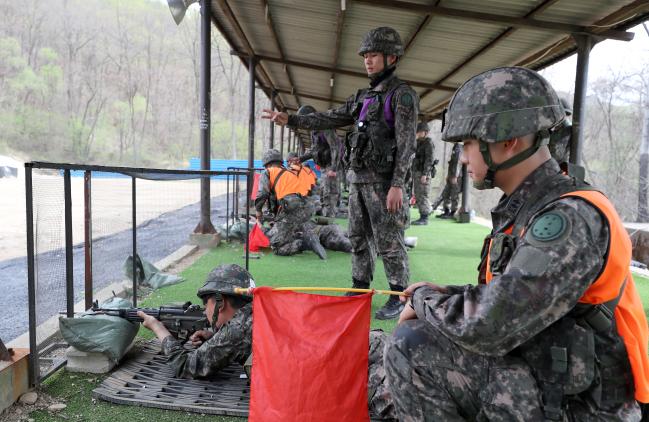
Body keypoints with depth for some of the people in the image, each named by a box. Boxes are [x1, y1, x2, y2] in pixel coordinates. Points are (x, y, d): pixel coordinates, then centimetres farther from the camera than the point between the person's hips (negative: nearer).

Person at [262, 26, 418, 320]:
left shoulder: (402, 95, -8)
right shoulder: (363, 97, 16)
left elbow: (406, 143, -15)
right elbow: (329, 119, 14)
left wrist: (397, 184, -22)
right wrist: (290, 120, 6)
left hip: (383, 181, -8)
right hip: (358, 179, 8)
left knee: (388, 241, -3)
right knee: (359, 238, 13)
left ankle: (398, 298, 9)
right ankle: (360, 290, 24)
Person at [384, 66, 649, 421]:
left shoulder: (569, 219, -26)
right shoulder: (522, 208, 4)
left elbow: (485, 328, -30)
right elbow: (502, 296, 14)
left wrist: (424, 297, -11)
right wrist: (439, 299, -1)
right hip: (536, 371, 9)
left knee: (410, 347, -16)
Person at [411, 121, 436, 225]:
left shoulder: (428, 143, -9)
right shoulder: (418, 143, 17)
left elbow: (430, 159, -17)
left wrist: (424, 174, -23)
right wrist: (413, 174, 18)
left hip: (424, 173, -9)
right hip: (416, 172, 9)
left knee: (423, 196, -9)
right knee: (418, 196, 8)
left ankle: (425, 219, -6)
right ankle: (422, 217, 12)